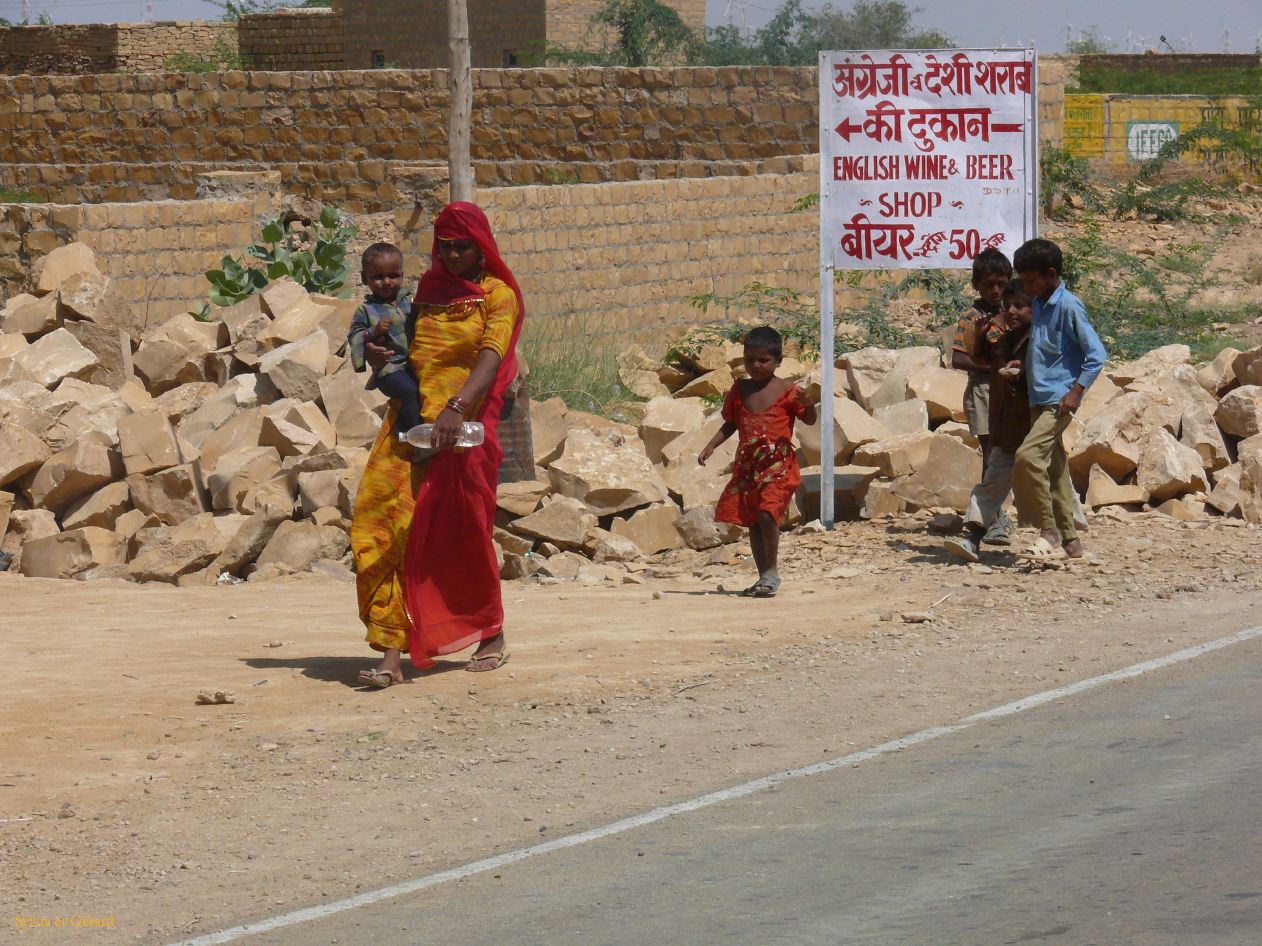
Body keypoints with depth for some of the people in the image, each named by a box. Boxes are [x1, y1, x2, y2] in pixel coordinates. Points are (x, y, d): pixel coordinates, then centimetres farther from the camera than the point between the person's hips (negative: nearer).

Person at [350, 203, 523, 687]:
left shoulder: (499, 296, 0)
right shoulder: (429, 288, 16)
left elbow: (491, 357, -15)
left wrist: (457, 407, -32)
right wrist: (377, 353, -1)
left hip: (463, 427, -4)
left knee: (464, 533, 3)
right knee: (389, 526, -10)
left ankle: (492, 635, 27)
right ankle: (392, 654, -16)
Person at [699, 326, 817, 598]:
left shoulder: (786, 391, -4)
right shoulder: (739, 390, 9)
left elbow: (810, 420, -2)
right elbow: (730, 424, 19)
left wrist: (806, 404, -23)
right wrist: (711, 446, 9)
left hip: (778, 464, -5)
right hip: (747, 465, 5)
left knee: (767, 513, -21)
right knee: (752, 521, 7)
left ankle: (771, 573, -9)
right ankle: (764, 576, 17)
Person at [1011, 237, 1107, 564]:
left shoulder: (1068, 307, -12)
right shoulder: (1039, 305, 13)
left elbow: (1097, 354, -15)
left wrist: (1075, 392, -19)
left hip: (1059, 400, -9)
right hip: (1039, 399, 9)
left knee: (1028, 456, -22)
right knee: (1054, 468, 10)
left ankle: (1049, 532, -15)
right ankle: (1068, 540, 15)